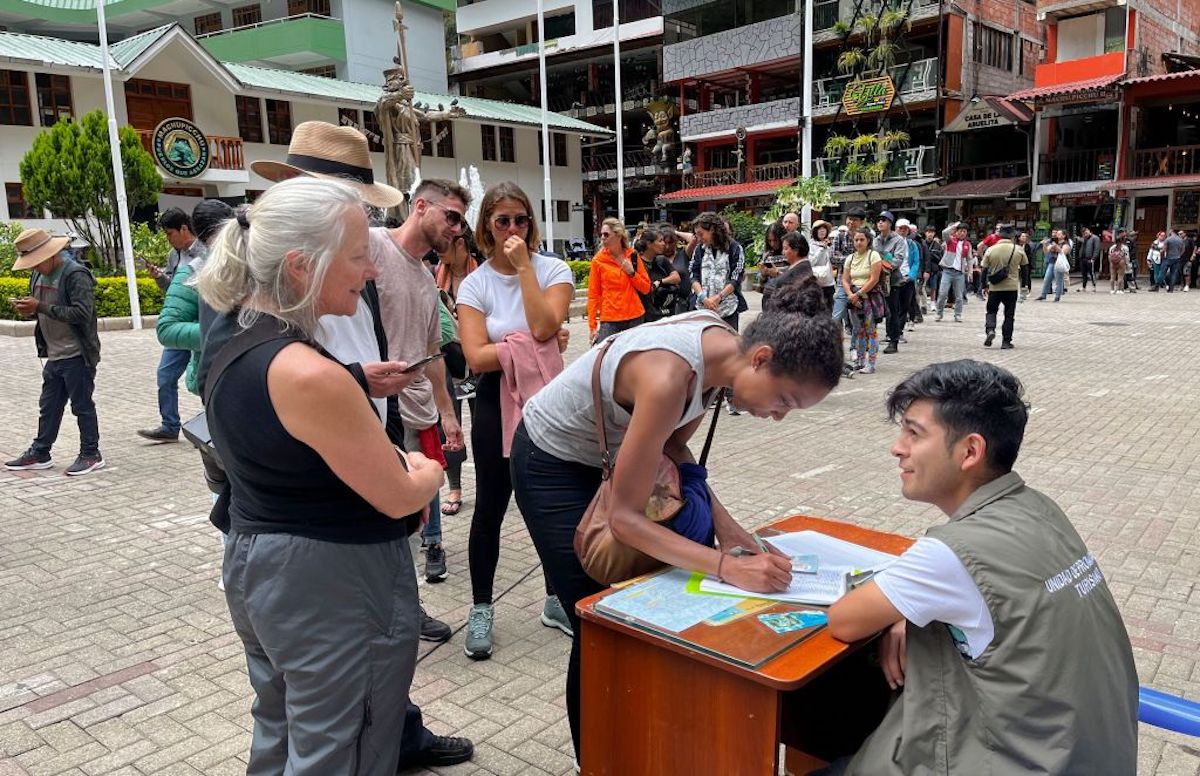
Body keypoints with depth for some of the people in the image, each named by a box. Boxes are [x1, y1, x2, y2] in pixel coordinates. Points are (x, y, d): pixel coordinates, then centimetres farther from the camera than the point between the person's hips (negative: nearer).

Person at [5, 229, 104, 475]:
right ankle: (40, 453, 26)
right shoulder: (39, 274, 11)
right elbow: (40, 310, 20)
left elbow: (82, 314, -25)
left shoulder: (76, 275, -16)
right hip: (54, 355, 8)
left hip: (77, 356, -8)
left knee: (82, 406, 1)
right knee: (48, 406, 16)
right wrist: (29, 309, -3)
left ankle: (91, 454, 12)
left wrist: (40, 307, -24)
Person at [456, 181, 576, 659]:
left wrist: (524, 266, -17)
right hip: (496, 403, -1)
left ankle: (555, 601, 30)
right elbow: (476, 357, -14)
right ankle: (481, 610, 22)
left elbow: (543, 326, -21)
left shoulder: (553, 270, -3)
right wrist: (528, 347, -17)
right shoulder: (474, 284, -3)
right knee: (491, 507, 7)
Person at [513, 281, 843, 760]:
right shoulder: (669, 378, -38)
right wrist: (728, 567, -38)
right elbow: (626, 519, -33)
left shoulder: (722, 345, -14)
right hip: (552, 463, -8)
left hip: (606, 453, 8)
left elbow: (674, 445, -1)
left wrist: (720, 520, -13)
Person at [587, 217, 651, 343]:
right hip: (610, 320, -2)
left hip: (635, 317, 3)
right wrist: (592, 326, -6)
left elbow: (646, 288, 9)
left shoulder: (632, 256, 5)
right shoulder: (598, 260, -1)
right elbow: (593, 295, -2)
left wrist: (631, 273, -7)